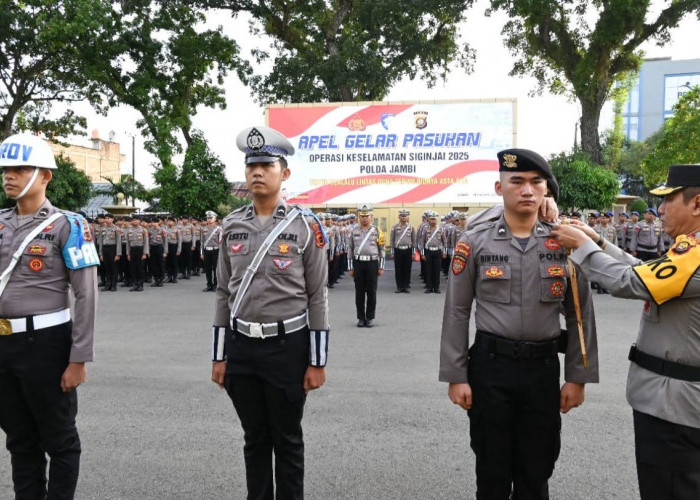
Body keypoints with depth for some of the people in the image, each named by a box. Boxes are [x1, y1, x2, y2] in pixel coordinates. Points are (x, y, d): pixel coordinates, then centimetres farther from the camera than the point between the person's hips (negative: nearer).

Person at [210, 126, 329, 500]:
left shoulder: (305, 226, -7)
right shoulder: (232, 225, 4)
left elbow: (317, 297, -6)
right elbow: (224, 293, 8)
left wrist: (317, 362, -7)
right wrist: (219, 356, 7)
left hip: (288, 347, -3)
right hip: (241, 347, 4)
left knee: (287, 441, 11)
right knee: (254, 439, 17)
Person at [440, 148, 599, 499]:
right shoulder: (475, 242, -4)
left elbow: (579, 314, 5)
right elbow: (456, 312, -3)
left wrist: (578, 377, 2)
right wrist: (455, 376, -5)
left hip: (544, 368, 2)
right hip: (490, 366, -1)